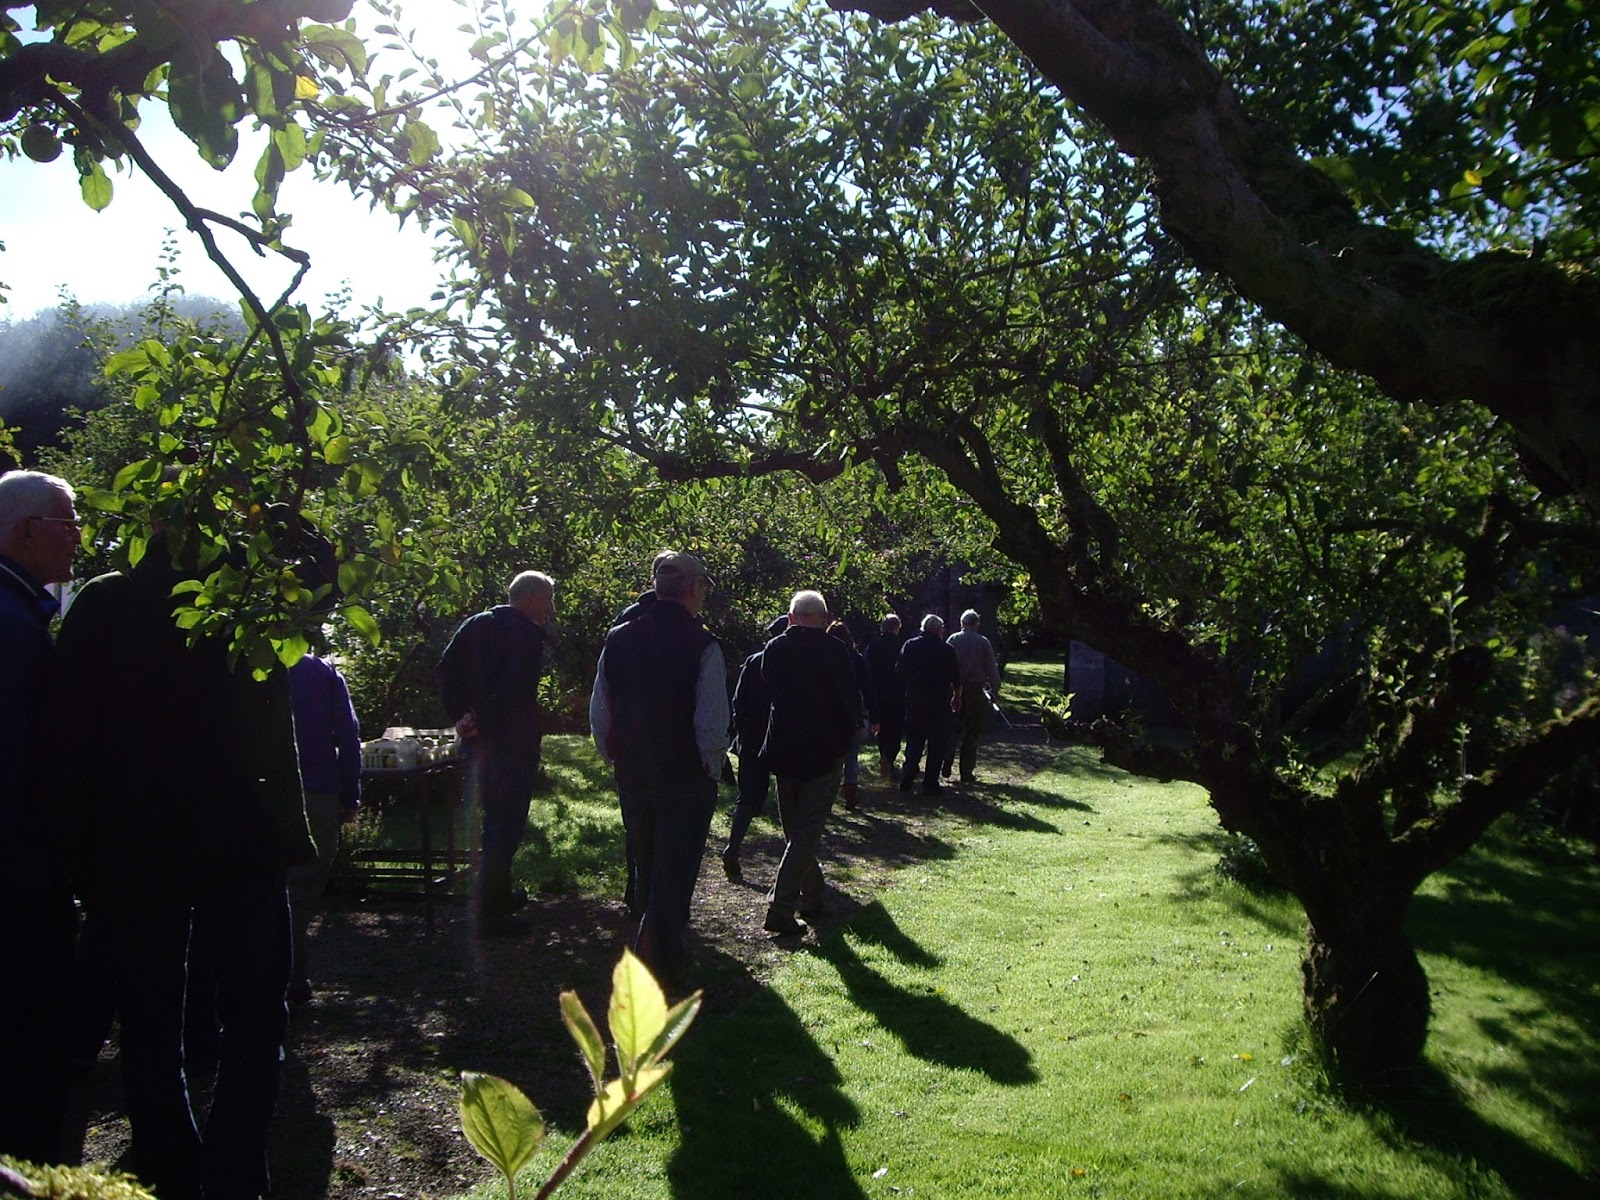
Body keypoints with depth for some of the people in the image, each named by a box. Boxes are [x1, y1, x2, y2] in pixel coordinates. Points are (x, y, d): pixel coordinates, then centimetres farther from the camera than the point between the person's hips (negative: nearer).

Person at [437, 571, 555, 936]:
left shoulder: (475, 624, 10)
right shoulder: (527, 633, -13)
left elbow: (447, 669, 2)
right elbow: (515, 687, -25)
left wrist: (460, 715, -1)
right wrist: (482, 721, -16)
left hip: (478, 740, 8)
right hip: (513, 742, -8)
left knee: (494, 818, 22)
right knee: (506, 822, 0)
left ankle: (498, 893, 36)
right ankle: (491, 913, 3)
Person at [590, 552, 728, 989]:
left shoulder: (618, 640, 0)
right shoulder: (702, 646, -14)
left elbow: (599, 716, 5)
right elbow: (712, 724, -17)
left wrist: (618, 762, 16)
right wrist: (711, 771, -2)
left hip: (632, 779, 5)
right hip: (686, 779, -5)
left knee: (646, 872, 21)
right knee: (674, 876, 4)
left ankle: (661, 953, 36)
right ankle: (661, 970, 5)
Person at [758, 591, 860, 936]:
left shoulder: (774, 648, 0)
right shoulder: (834, 650, -10)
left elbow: (768, 692, 7)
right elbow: (851, 701, -8)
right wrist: (844, 742, 6)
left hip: (784, 752, 4)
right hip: (824, 753, -4)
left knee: (794, 829, 18)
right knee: (807, 832, -2)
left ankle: (811, 897, 30)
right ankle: (781, 908, -10)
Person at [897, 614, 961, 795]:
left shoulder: (910, 645, 0)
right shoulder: (946, 651, -5)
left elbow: (901, 673, 0)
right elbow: (956, 680, 1)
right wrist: (957, 698, 17)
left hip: (914, 700, 2)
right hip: (939, 703, -2)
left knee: (913, 740, 12)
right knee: (937, 743, 6)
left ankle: (907, 780, -1)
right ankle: (930, 783, 5)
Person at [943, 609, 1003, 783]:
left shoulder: (953, 640, 0)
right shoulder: (983, 642, -3)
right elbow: (992, 669, -2)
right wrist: (995, 689, 9)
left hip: (955, 689, 1)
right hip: (975, 689, -1)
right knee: (972, 733, 6)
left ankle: (946, 766, 2)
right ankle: (966, 772, 7)